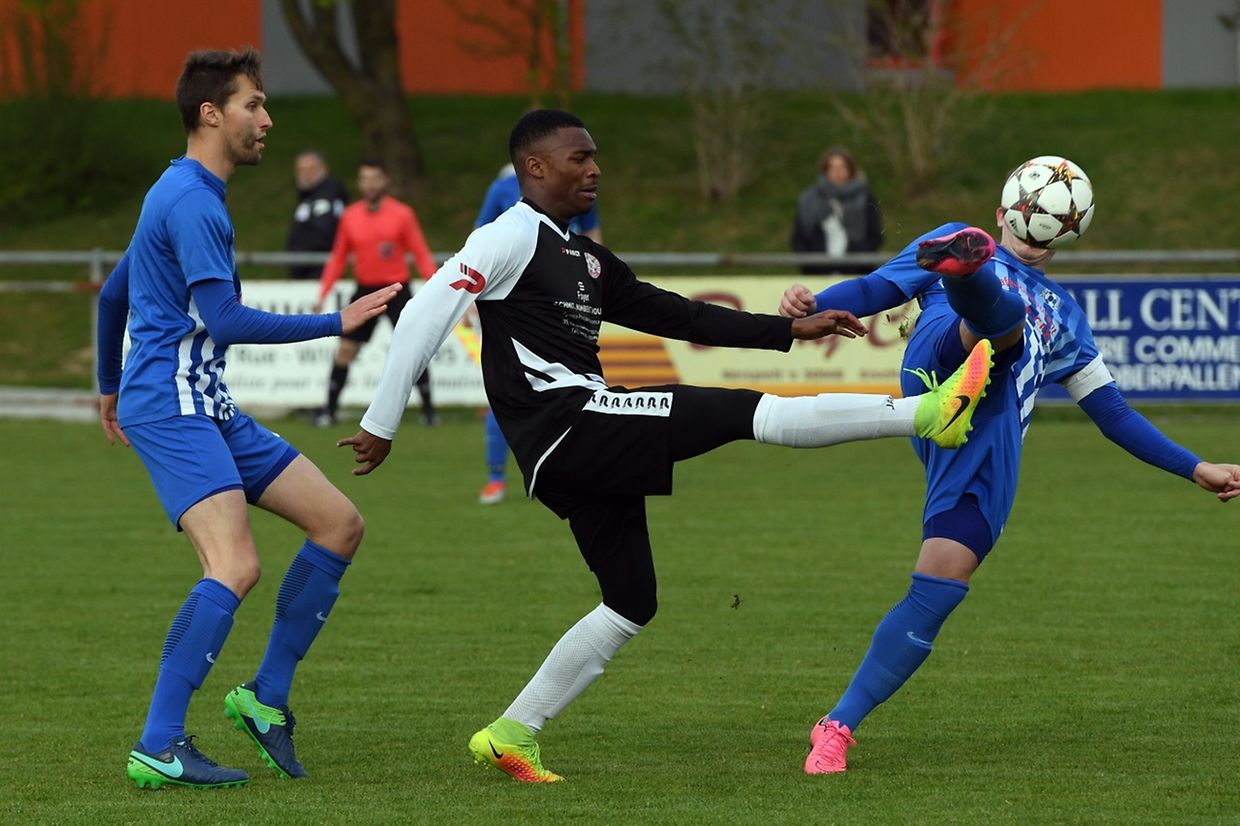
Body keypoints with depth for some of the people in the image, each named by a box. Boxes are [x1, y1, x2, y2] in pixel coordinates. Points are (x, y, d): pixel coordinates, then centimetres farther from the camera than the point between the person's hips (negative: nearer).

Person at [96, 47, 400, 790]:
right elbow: (225, 318, -24)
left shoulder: (183, 195, 19)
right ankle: (159, 749, -24)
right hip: (170, 405, -11)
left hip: (208, 407, 11)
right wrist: (334, 324, -19)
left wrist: (111, 385, 40)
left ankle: (266, 697, 10)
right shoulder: (193, 202, -14)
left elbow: (113, 293, 30)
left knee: (340, 524, 6)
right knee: (236, 567, -25)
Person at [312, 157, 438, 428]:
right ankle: (329, 410, 7)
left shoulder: (402, 214, -6)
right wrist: (323, 294, 6)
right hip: (365, 289, 3)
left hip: (396, 290, -3)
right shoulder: (349, 217, 3)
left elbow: (421, 254, -4)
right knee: (345, 349, -1)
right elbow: (338, 259, 11)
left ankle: (428, 410, 4)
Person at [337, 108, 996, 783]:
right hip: (563, 428, -10)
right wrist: (381, 425, -11)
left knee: (631, 605, 10)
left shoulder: (588, 260, 23)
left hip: (592, 450, 10)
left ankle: (510, 735, 12)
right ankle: (928, 413, -17)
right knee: (740, 411, -14)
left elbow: (677, 316, 23)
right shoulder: (512, 238, -4)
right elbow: (424, 316, -10)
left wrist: (790, 330, 18)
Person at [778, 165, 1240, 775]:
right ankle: (961, 265, -72)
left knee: (940, 588, -10)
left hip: (992, 445, 3)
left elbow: (1112, 413, 39)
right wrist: (814, 303, -5)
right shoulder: (966, 247, 29)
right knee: (1005, 316, -34)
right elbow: (877, 290, 15)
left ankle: (840, 726, -5)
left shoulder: (1062, 314, 39)